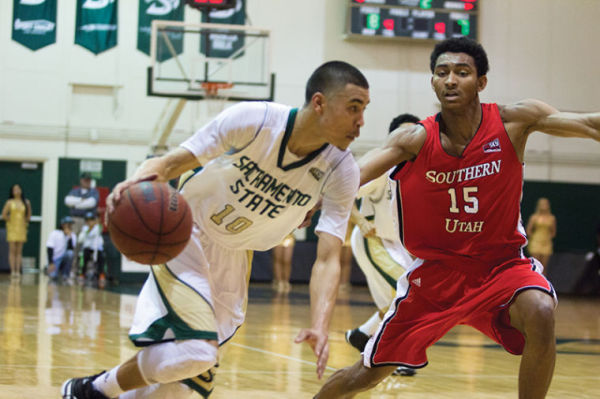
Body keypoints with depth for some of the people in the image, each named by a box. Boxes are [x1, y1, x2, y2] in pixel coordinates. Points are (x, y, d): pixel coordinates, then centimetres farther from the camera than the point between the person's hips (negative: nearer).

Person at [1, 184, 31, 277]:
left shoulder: (26, 202, 4)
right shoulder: (9, 202, -2)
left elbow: (29, 215, 12)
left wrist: (25, 221, 1)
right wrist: (10, 220, -1)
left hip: (21, 228, 2)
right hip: (12, 228, -2)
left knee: (19, 251, 2)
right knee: (12, 250, -4)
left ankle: (18, 271, 1)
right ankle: (13, 271, -4)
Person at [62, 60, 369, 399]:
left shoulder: (341, 172, -17)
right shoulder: (254, 120, -25)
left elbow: (328, 259, -21)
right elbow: (170, 163, -19)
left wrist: (320, 326, -38)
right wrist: (139, 181, -42)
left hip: (234, 257, 5)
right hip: (187, 238, -5)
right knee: (195, 352, -23)